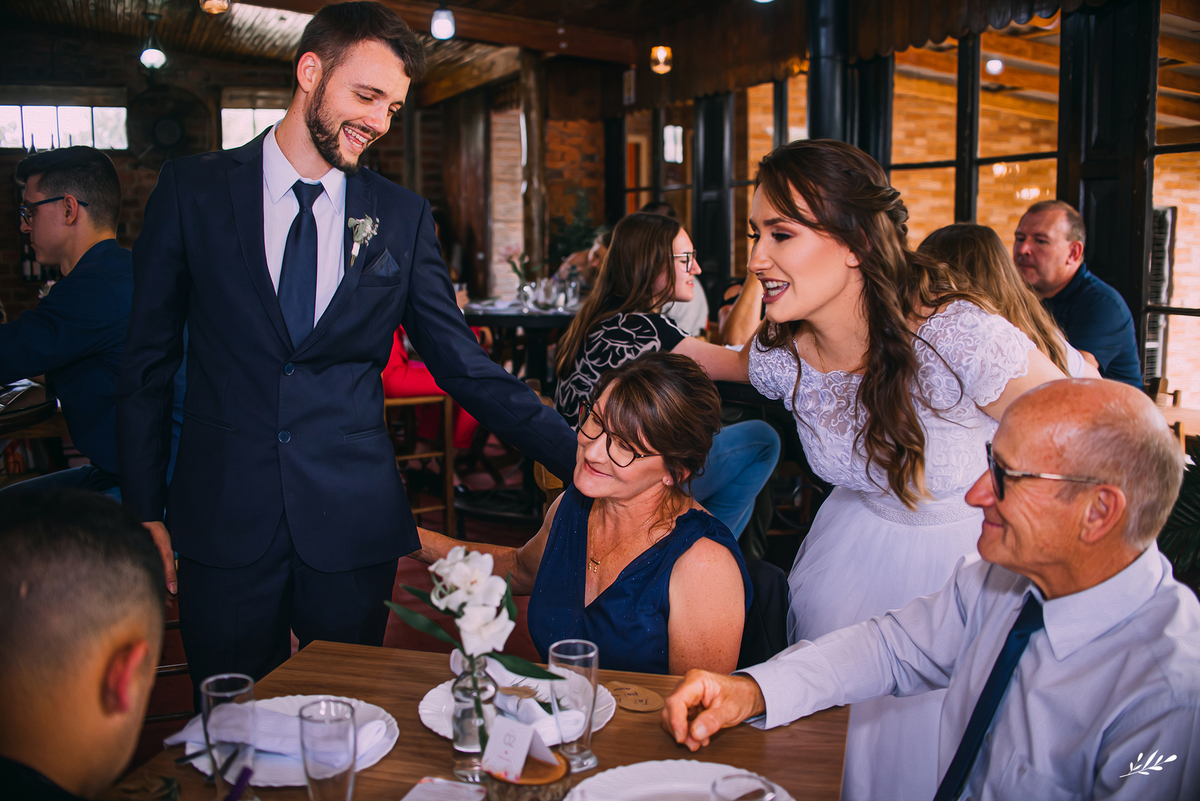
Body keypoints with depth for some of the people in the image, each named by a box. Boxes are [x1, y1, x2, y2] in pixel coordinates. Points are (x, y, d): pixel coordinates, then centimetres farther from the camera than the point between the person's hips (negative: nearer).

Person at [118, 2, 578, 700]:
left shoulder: (402, 216, 3)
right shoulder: (193, 190, 1)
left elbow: (461, 361, 3)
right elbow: (149, 358, 4)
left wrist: (575, 454, -6)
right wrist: (145, 511, 2)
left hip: (353, 524, 1)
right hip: (223, 521, 0)